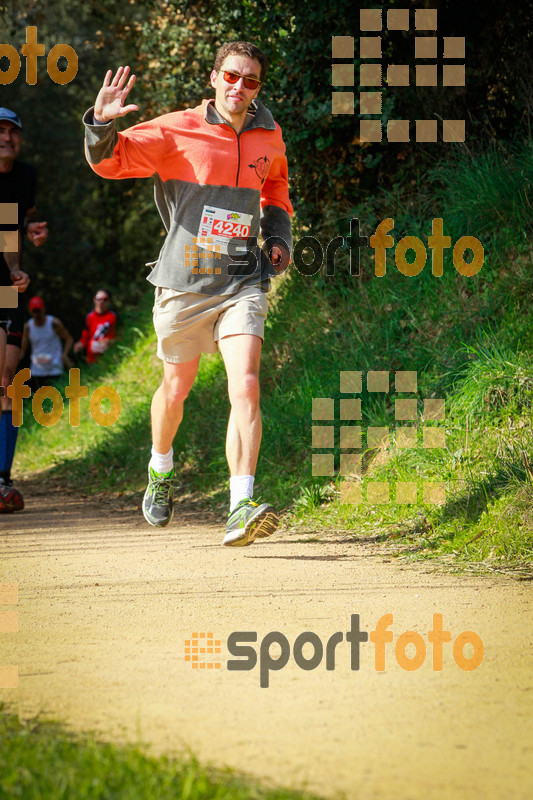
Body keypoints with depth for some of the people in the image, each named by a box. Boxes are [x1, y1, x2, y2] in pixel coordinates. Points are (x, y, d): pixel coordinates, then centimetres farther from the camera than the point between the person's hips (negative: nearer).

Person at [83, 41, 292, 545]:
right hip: (184, 282, -1)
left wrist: (278, 237, 12)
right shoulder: (177, 132, -6)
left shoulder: (268, 137, 6)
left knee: (246, 387, -18)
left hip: (242, 283, 1)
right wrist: (101, 125, -30)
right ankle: (160, 471, 46)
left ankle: (241, 508, -25)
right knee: (177, 387, 15)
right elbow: (110, 162, -10)